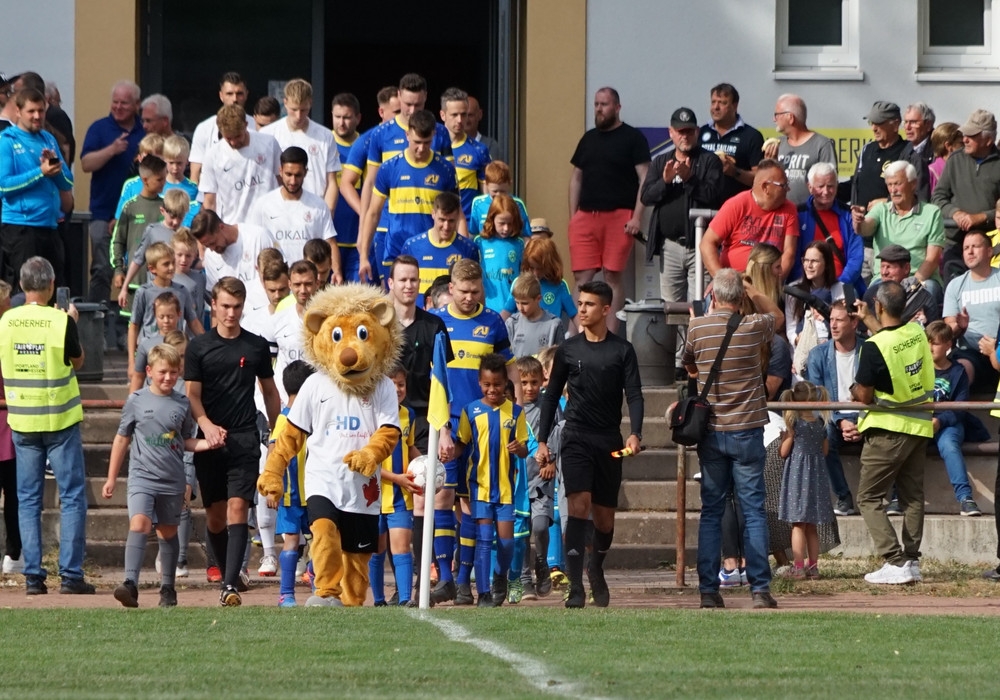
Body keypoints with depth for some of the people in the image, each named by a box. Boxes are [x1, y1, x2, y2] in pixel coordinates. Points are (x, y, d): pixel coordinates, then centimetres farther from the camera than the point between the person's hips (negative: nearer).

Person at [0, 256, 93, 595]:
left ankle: (33, 576, 4)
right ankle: (71, 574, -2)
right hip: (60, 419, -3)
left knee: (28, 500, 8)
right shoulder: (61, 321, -12)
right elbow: (77, 362, 4)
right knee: (72, 497, 3)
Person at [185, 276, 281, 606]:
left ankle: (230, 586, -21)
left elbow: (270, 392, 17)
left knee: (237, 508, -14)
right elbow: (192, 394, 0)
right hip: (210, 440, 1)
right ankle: (228, 573, 26)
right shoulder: (198, 347, 4)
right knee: (214, 515, 8)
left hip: (245, 440, -1)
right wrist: (206, 424, -19)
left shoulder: (256, 346, 8)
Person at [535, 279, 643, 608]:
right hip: (577, 437, -1)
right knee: (579, 504, -19)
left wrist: (635, 434, -19)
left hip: (609, 441, 1)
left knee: (605, 516, 8)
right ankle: (575, 587, -23)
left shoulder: (622, 350, 3)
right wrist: (542, 441, 6)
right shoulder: (568, 349, 6)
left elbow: (634, 395, -3)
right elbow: (551, 395, 12)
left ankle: (596, 569, 38)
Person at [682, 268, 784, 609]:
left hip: (711, 433, 1)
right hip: (747, 431, -1)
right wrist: (751, 290, 13)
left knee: (711, 511, 7)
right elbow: (777, 315, 17)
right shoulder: (753, 327, -7)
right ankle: (760, 589, -3)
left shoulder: (696, 328, -3)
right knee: (754, 510, 1)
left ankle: (708, 590, 3)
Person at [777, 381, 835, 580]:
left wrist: (784, 437, 11)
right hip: (816, 473, 5)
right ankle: (813, 565, 13)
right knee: (811, 526, 12)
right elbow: (825, 450, 11)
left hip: (797, 474, -5)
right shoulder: (820, 423, 3)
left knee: (798, 525, -3)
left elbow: (784, 452, -8)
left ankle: (798, 566, -5)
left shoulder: (794, 424, -11)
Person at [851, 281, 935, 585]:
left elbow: (863, 396, -16)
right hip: (919, 426, 7)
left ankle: (896, 562, -10)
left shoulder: (874, 347, -22)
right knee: (912, 496, 13)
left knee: (869, 498, 1)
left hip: (888, 429, -7)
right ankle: (912, 561, 12)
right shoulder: (917, 332, -2)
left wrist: (854, 389, 6)